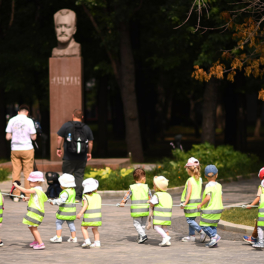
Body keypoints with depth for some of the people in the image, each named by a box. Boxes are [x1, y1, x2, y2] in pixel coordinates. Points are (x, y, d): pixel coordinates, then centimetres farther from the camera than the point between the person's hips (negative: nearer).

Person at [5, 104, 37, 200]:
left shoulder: (12, 120, 0)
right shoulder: (29, 121, -7)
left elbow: (8, 137, 2)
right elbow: (33, 137, -6)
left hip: (15, 150, 3)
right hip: (27, 149, -3)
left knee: (15, 172, 6)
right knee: (28, 172, 3)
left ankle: (16, 195, 5)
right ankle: (28, 195, 2)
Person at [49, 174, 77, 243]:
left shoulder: (66, 192, -18)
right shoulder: (73, 191, 10)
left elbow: (62, 200, -31)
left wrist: (54, 202, -26)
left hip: (64, 211, -8)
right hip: (72, 211, 8)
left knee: (58, 222, 2)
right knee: (71, 224, 14)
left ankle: (58, 237, -1)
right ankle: (73, 237, 16)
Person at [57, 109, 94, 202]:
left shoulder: (66, 126, -1)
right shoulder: (86, 128, 6)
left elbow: (59, 138, -2)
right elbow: (90, 142, 10)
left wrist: (58, 148, 10)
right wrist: (89, 153, 22)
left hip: (69, 157, -2)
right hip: (82, 158, 2)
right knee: (79, 176, 5)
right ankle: (78, 196, 1)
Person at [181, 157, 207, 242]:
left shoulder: (190, 180, -15)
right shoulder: (199, 179, 7)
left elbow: (189, 193, -19)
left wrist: (184, 203, -17)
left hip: (191, 203, -8)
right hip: (197, 201, 8)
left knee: (190, 220, -4)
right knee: (191, 220, 16)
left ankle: (201, 232, -16)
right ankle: (192, 236, 19)